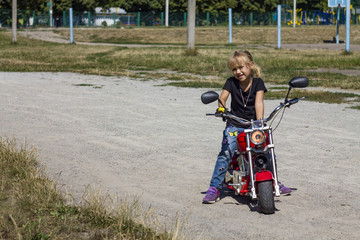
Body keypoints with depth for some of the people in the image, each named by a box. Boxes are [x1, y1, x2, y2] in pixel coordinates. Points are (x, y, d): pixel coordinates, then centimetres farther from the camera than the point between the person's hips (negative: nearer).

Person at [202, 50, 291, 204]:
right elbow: (223, 96, -15)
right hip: (234, 126, -1)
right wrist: (221, 107, -39)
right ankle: (214, 188, -13)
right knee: (225, 154, -19)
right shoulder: (231, 82, 1)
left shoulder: (257, 82, -2)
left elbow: (259, 102, -16)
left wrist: (260, 122, -30)